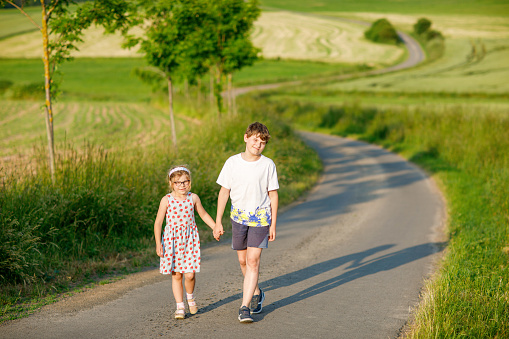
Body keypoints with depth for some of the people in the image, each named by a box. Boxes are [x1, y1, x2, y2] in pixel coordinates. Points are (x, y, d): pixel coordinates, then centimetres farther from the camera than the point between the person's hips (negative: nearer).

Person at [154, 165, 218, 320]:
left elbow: (204, 215, 17)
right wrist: (158, 243, -9)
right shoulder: (167, 200, -6)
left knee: (190, 275, -6)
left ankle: (190, 298, 23)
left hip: (190, 239, 1)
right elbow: (158, 222, -3)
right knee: (176, 275, 3)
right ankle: (180, 306, 13)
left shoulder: (193, 198, 1)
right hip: (172, 239, -1)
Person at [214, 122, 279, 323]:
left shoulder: (268, 165, -6)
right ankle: (256, 293, 36)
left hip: (261, 218, -2)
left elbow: (273, 195, 1)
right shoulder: (232, 162, -3)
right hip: (238, 217, 2)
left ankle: (245, 307, -11)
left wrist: (273, 225, -1)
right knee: (243, 260, 11)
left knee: (253, 260, -11)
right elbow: (224, 192, 2)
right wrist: (218, 222, 1)